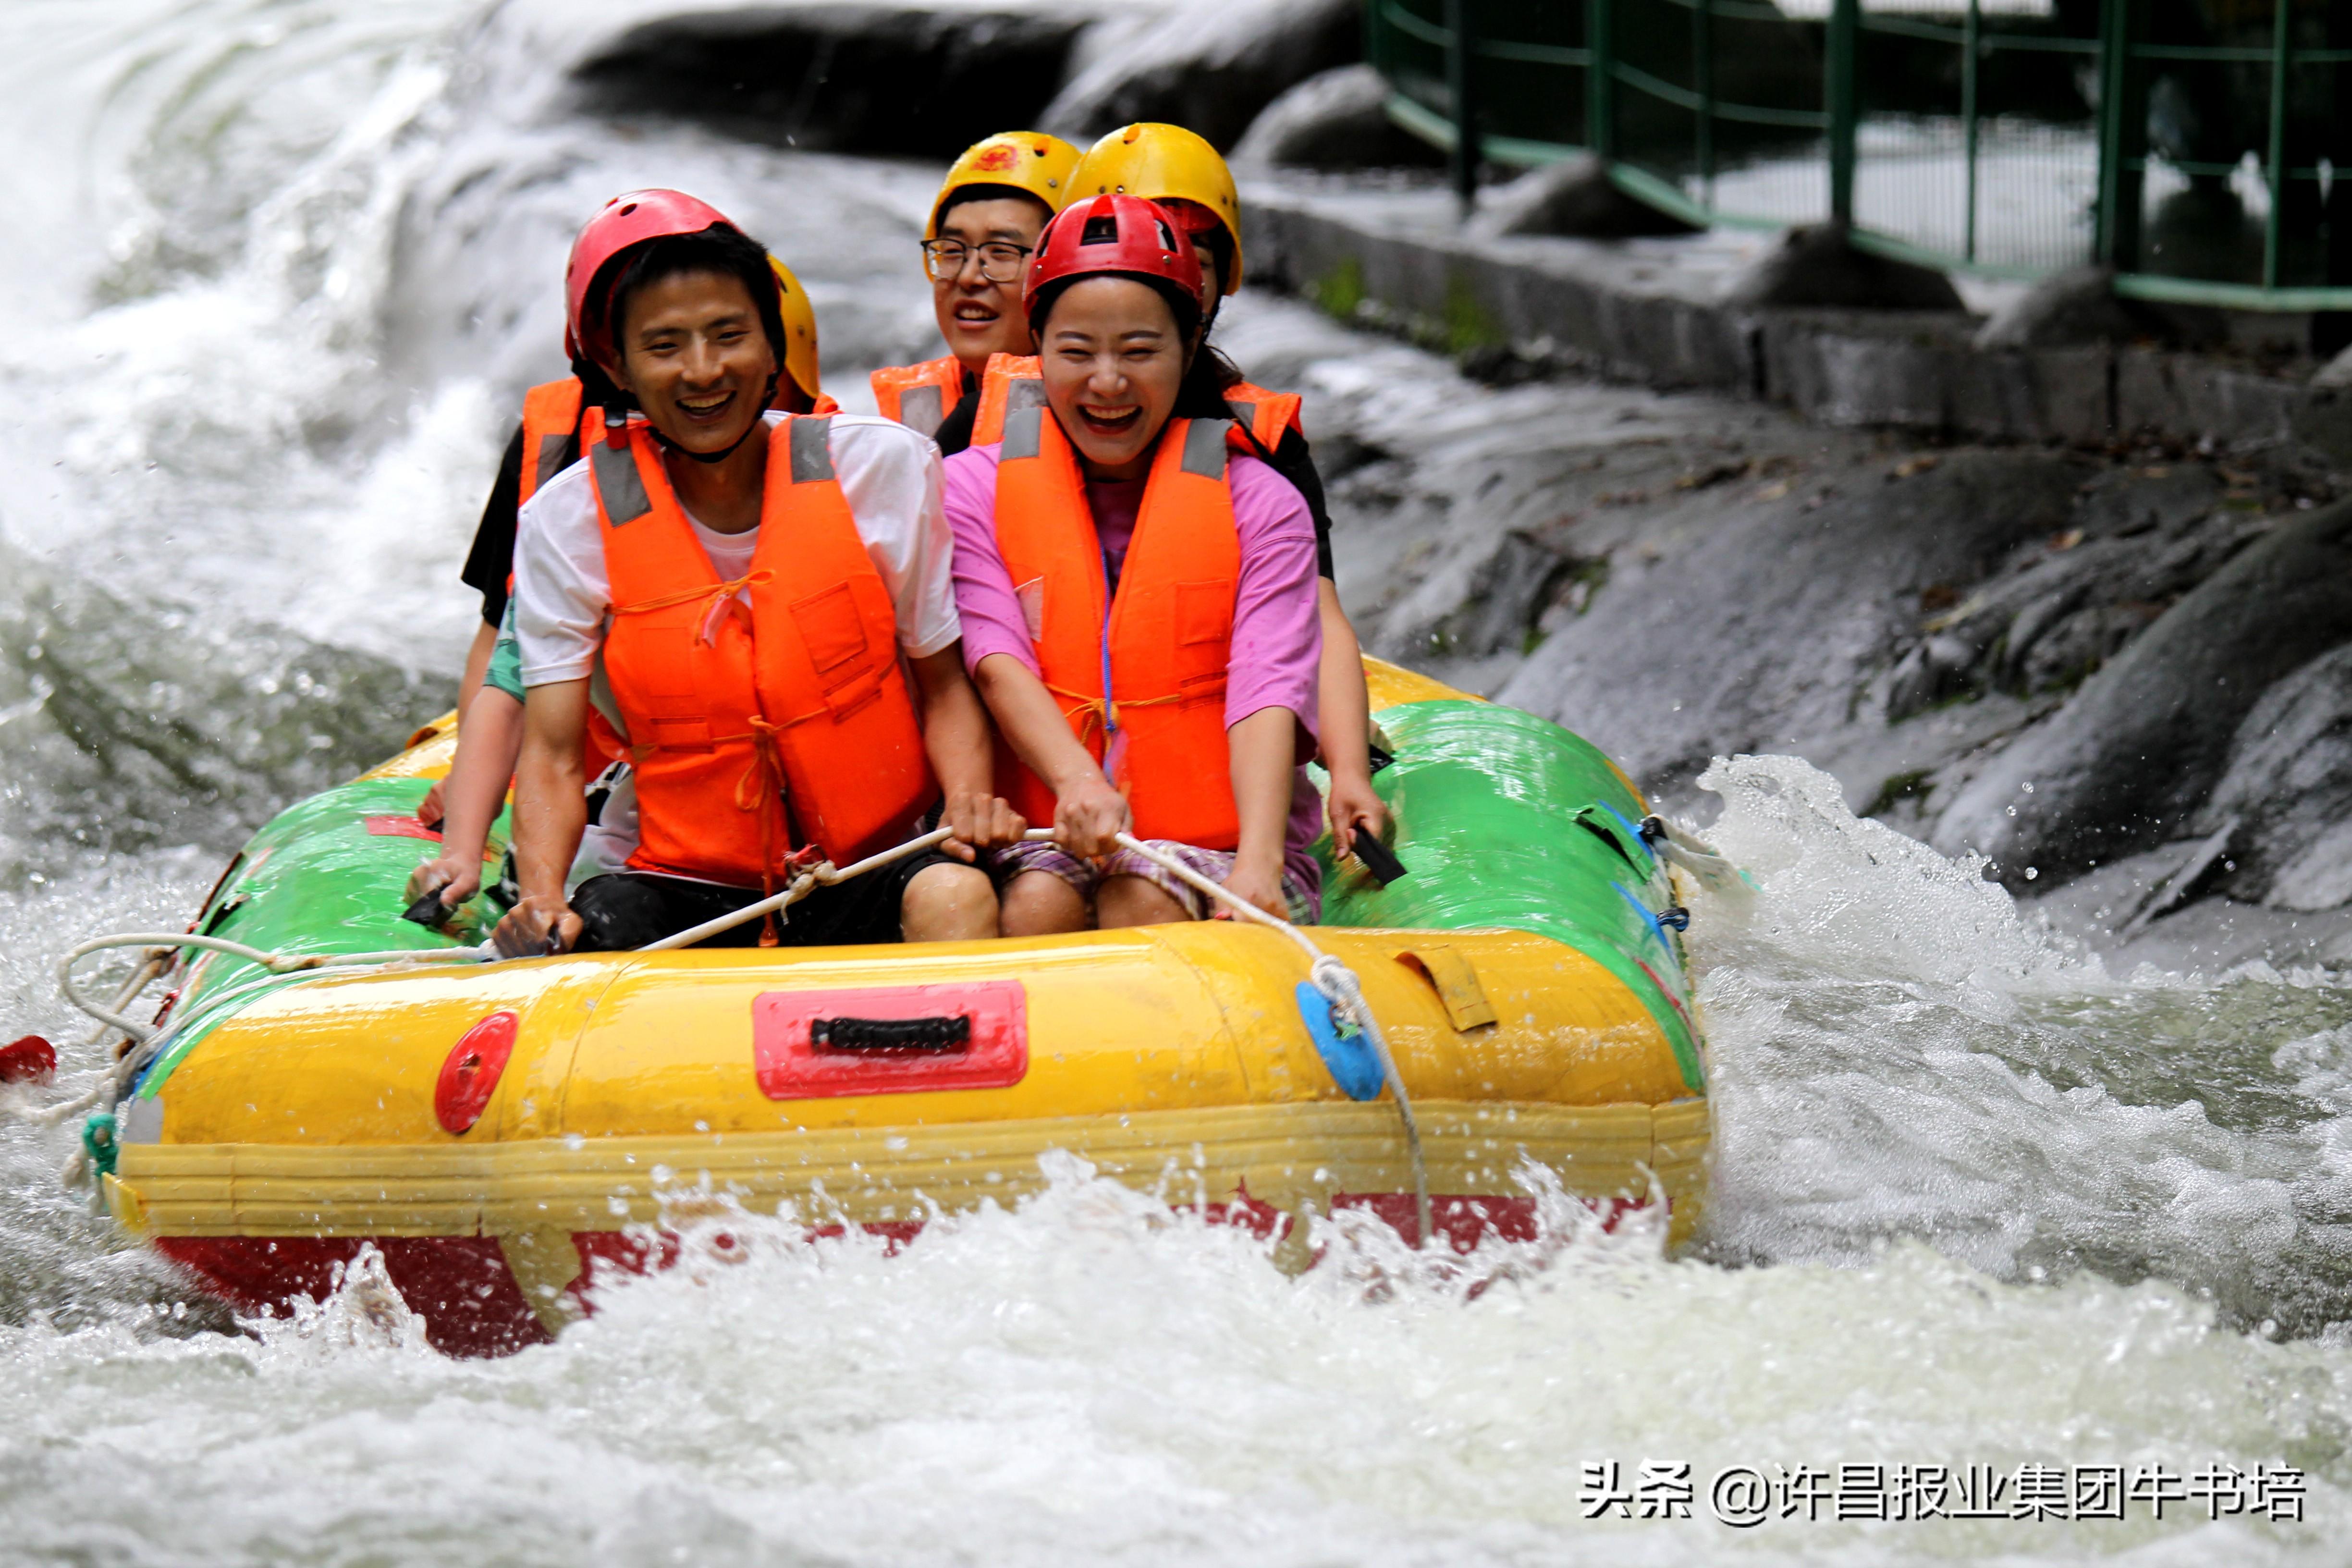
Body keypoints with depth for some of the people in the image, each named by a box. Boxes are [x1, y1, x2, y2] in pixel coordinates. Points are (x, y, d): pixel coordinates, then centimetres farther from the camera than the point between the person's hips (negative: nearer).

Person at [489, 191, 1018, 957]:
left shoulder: (881, 468, -1)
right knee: (544, 954, -31)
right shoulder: (568, 525, -1)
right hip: (684, 883, 0)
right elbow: (552, 755, -4)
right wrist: (543, 899, -24)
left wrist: (967, 799, -15)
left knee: (957, 896, -32)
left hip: (871, 868, 0)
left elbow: (943, 685, 6)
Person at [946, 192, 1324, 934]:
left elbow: (1269, 695, -10)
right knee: (1039, 904, -31)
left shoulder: (1257, 504, 3)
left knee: (1141, 907, -31)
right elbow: (998, 663, -6)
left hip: (1219, 845, -1)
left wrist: (1257, 864, -29)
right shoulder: (971, 489, 7)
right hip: (1042, 839, 1)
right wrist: (1076, 780, -28)